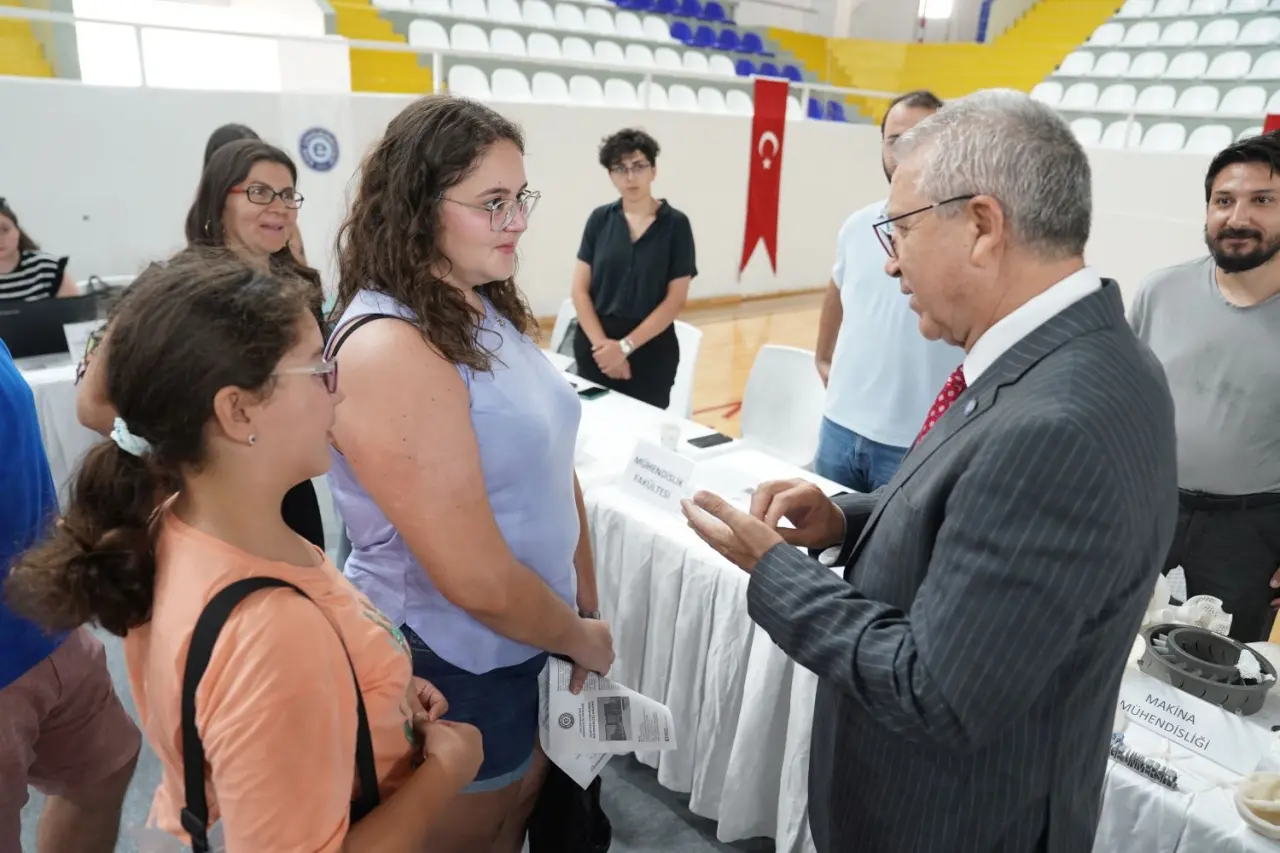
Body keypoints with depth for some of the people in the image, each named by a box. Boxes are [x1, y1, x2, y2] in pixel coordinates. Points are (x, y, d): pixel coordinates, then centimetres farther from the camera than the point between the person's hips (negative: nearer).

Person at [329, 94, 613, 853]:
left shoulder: (490, 311, 0)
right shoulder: (388, 348, -27)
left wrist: (587, 610, 7)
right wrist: (582, 639, -10)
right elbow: (476, 579, -26)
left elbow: (553, 470, 7)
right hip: (449, 665, -7)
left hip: (524, 642, 7)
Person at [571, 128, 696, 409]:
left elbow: (675, 299, -8)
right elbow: (580, 289, 1)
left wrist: (625, 346, -13)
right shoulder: (600, 219, 3)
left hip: (651, 350, -2)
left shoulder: (675, 224, -4)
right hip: (596, 348, 2)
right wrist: (601, 343, -12)